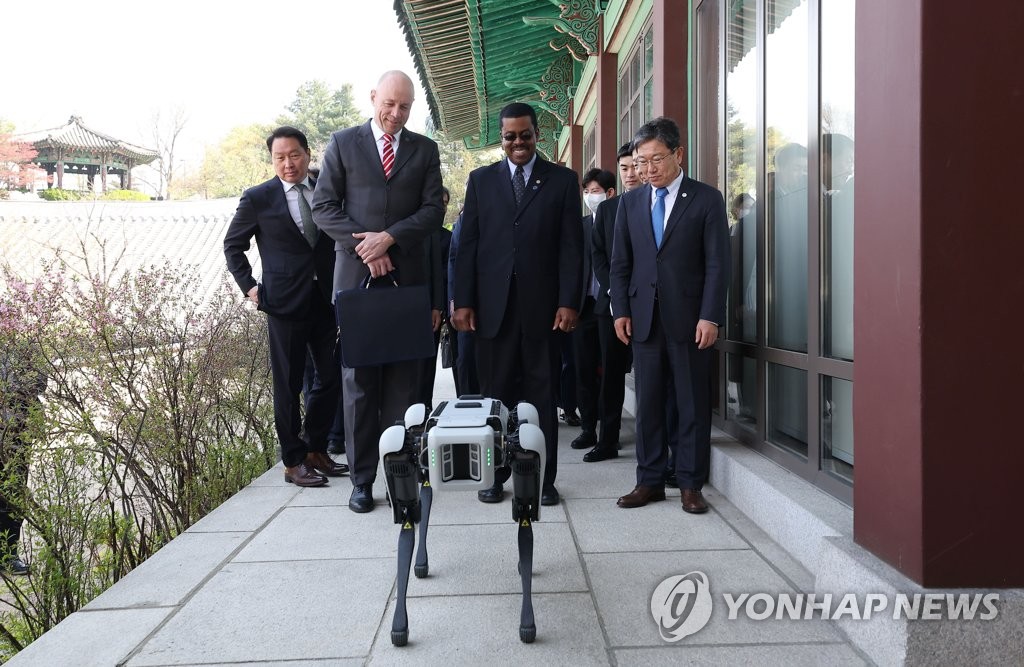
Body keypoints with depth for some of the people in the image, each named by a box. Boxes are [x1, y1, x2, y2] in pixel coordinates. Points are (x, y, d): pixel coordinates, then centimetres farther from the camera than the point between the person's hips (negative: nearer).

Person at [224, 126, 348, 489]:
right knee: (288, 384, 2)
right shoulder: (258, 198, -1)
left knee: (331, 377, 8)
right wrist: (249, 286, 0)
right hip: (286, 302, -4)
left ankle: (316, 449, 24)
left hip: (326, 299, 4)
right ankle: (293, 461, 13)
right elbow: (232, 245, 9)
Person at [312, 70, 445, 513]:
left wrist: (389, 238, -11)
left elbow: (434, 210, 3)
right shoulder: (343, 143, 8)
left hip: (408, 277, 1)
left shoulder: (424, 150, 12)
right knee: (359, 379, 0)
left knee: (404, 378, 3)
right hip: (356, 274, -1)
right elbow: (323, 207, 2)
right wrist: (364, 246, -10)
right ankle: (362, 478, 6)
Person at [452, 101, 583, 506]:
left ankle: (544, 479, 11)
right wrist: (463, 301, 0)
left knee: (542, 396, 4)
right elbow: (468, 244, 8)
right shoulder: (481, 180, 12)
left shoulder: (562, 180, 7)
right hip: (493, 306, 1)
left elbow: (571, 246, 2)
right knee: (494, 396, 5)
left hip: (542, 305, -1)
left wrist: (568, 302, -6)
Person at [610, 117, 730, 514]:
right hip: (644, 317, 3)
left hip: (689, 319, -3)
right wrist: (621, 311, 2)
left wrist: (710, 317, -11)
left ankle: (690, 484, 12)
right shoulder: (630, 202, 11)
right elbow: (620, 263, 11)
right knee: (648, 403, 7)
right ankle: (650, 481, 16)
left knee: (693, 403, 3)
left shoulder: (706, 199, 0)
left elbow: (717, 263, -4)